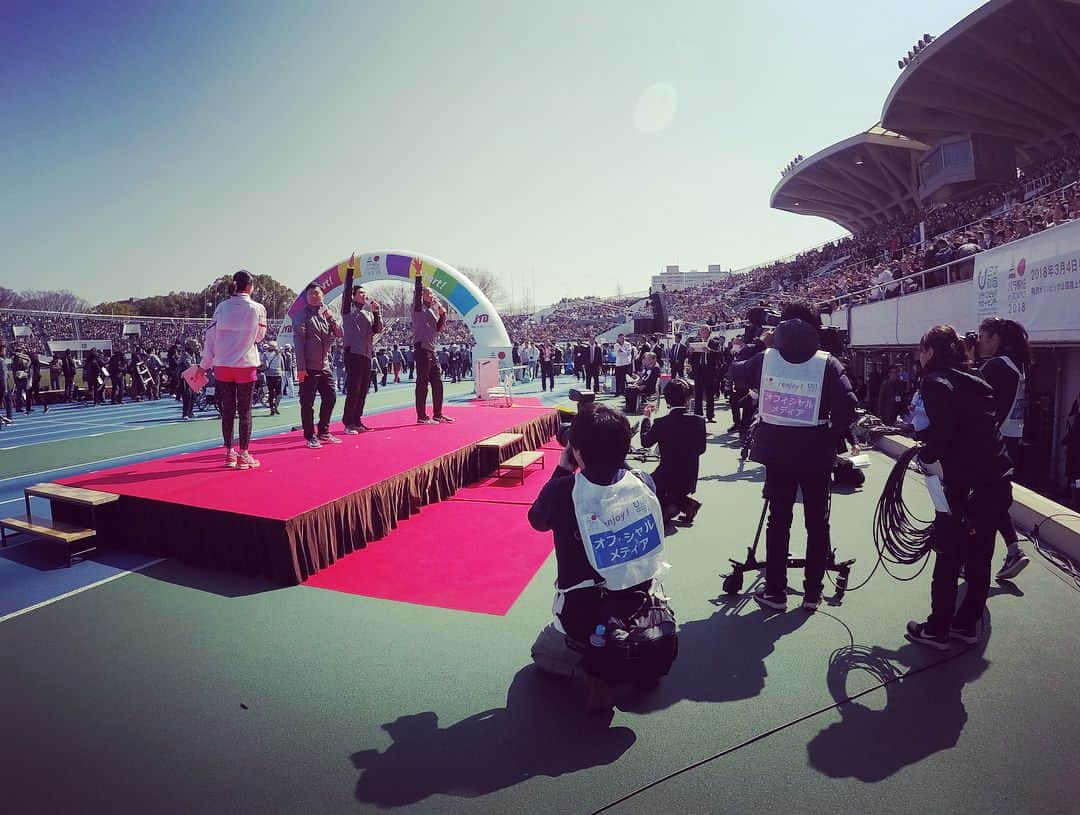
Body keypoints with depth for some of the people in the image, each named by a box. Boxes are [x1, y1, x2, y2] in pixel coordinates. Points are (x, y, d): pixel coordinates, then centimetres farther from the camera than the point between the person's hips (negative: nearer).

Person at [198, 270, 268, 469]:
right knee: (245, 411, 4)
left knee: (227, 410, 11)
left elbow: (210, 336, 3)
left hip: (222, 366, 3)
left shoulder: (222, 306, 2)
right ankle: (244, 455, 7)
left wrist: (204, 365, 9)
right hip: (246, 365, -3)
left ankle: (229, 453, 17)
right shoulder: (257, 308, -5)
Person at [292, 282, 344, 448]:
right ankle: (310, 437, 9)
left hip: (325, 366, 6)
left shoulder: (326, 313, 12)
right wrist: (301, 367, -16)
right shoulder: (302, 315, -4)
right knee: (307, 403, 0)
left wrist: (331, 318, -9)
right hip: (309, 367, -6)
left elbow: (340, 334, 7)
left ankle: (324, 432, 25)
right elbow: (298, 342, -10)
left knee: (330, 398, 11)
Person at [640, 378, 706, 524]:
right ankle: (687, 503, 7)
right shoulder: (698, 421, -11)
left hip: (667, 478, -5)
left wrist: (646, 418, 10)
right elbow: (701, 449, 3)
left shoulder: (661, 423, -20)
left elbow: (645, 442, -2)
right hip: (690, 479, 5)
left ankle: (667, 507, -4)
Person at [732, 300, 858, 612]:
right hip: (817, 453, -1)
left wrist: (760, 345, 19)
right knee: (817, 522, 12)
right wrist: (834, 437, -1)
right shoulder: (827, 363, -9)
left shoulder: (765, 358, -5)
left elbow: (736, 371, 13)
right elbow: (849, 405, -15)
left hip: (778, 451, 1)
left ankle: (775, 592, 17)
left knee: (778, 521, 10)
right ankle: (812, 592, 20)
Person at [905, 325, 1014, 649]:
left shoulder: (935, 382, -8)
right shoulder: (976, 383, 15)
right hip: (998, 481, 8)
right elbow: (974, 427, 13)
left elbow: (941, 432, -20)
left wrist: (926, 456, -3)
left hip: (966, 485, -8)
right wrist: (928, 436, 12)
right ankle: (967, 624, 29)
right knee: (979, 558, 16)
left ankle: (937, 630, 15)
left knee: (948, 559, 4)